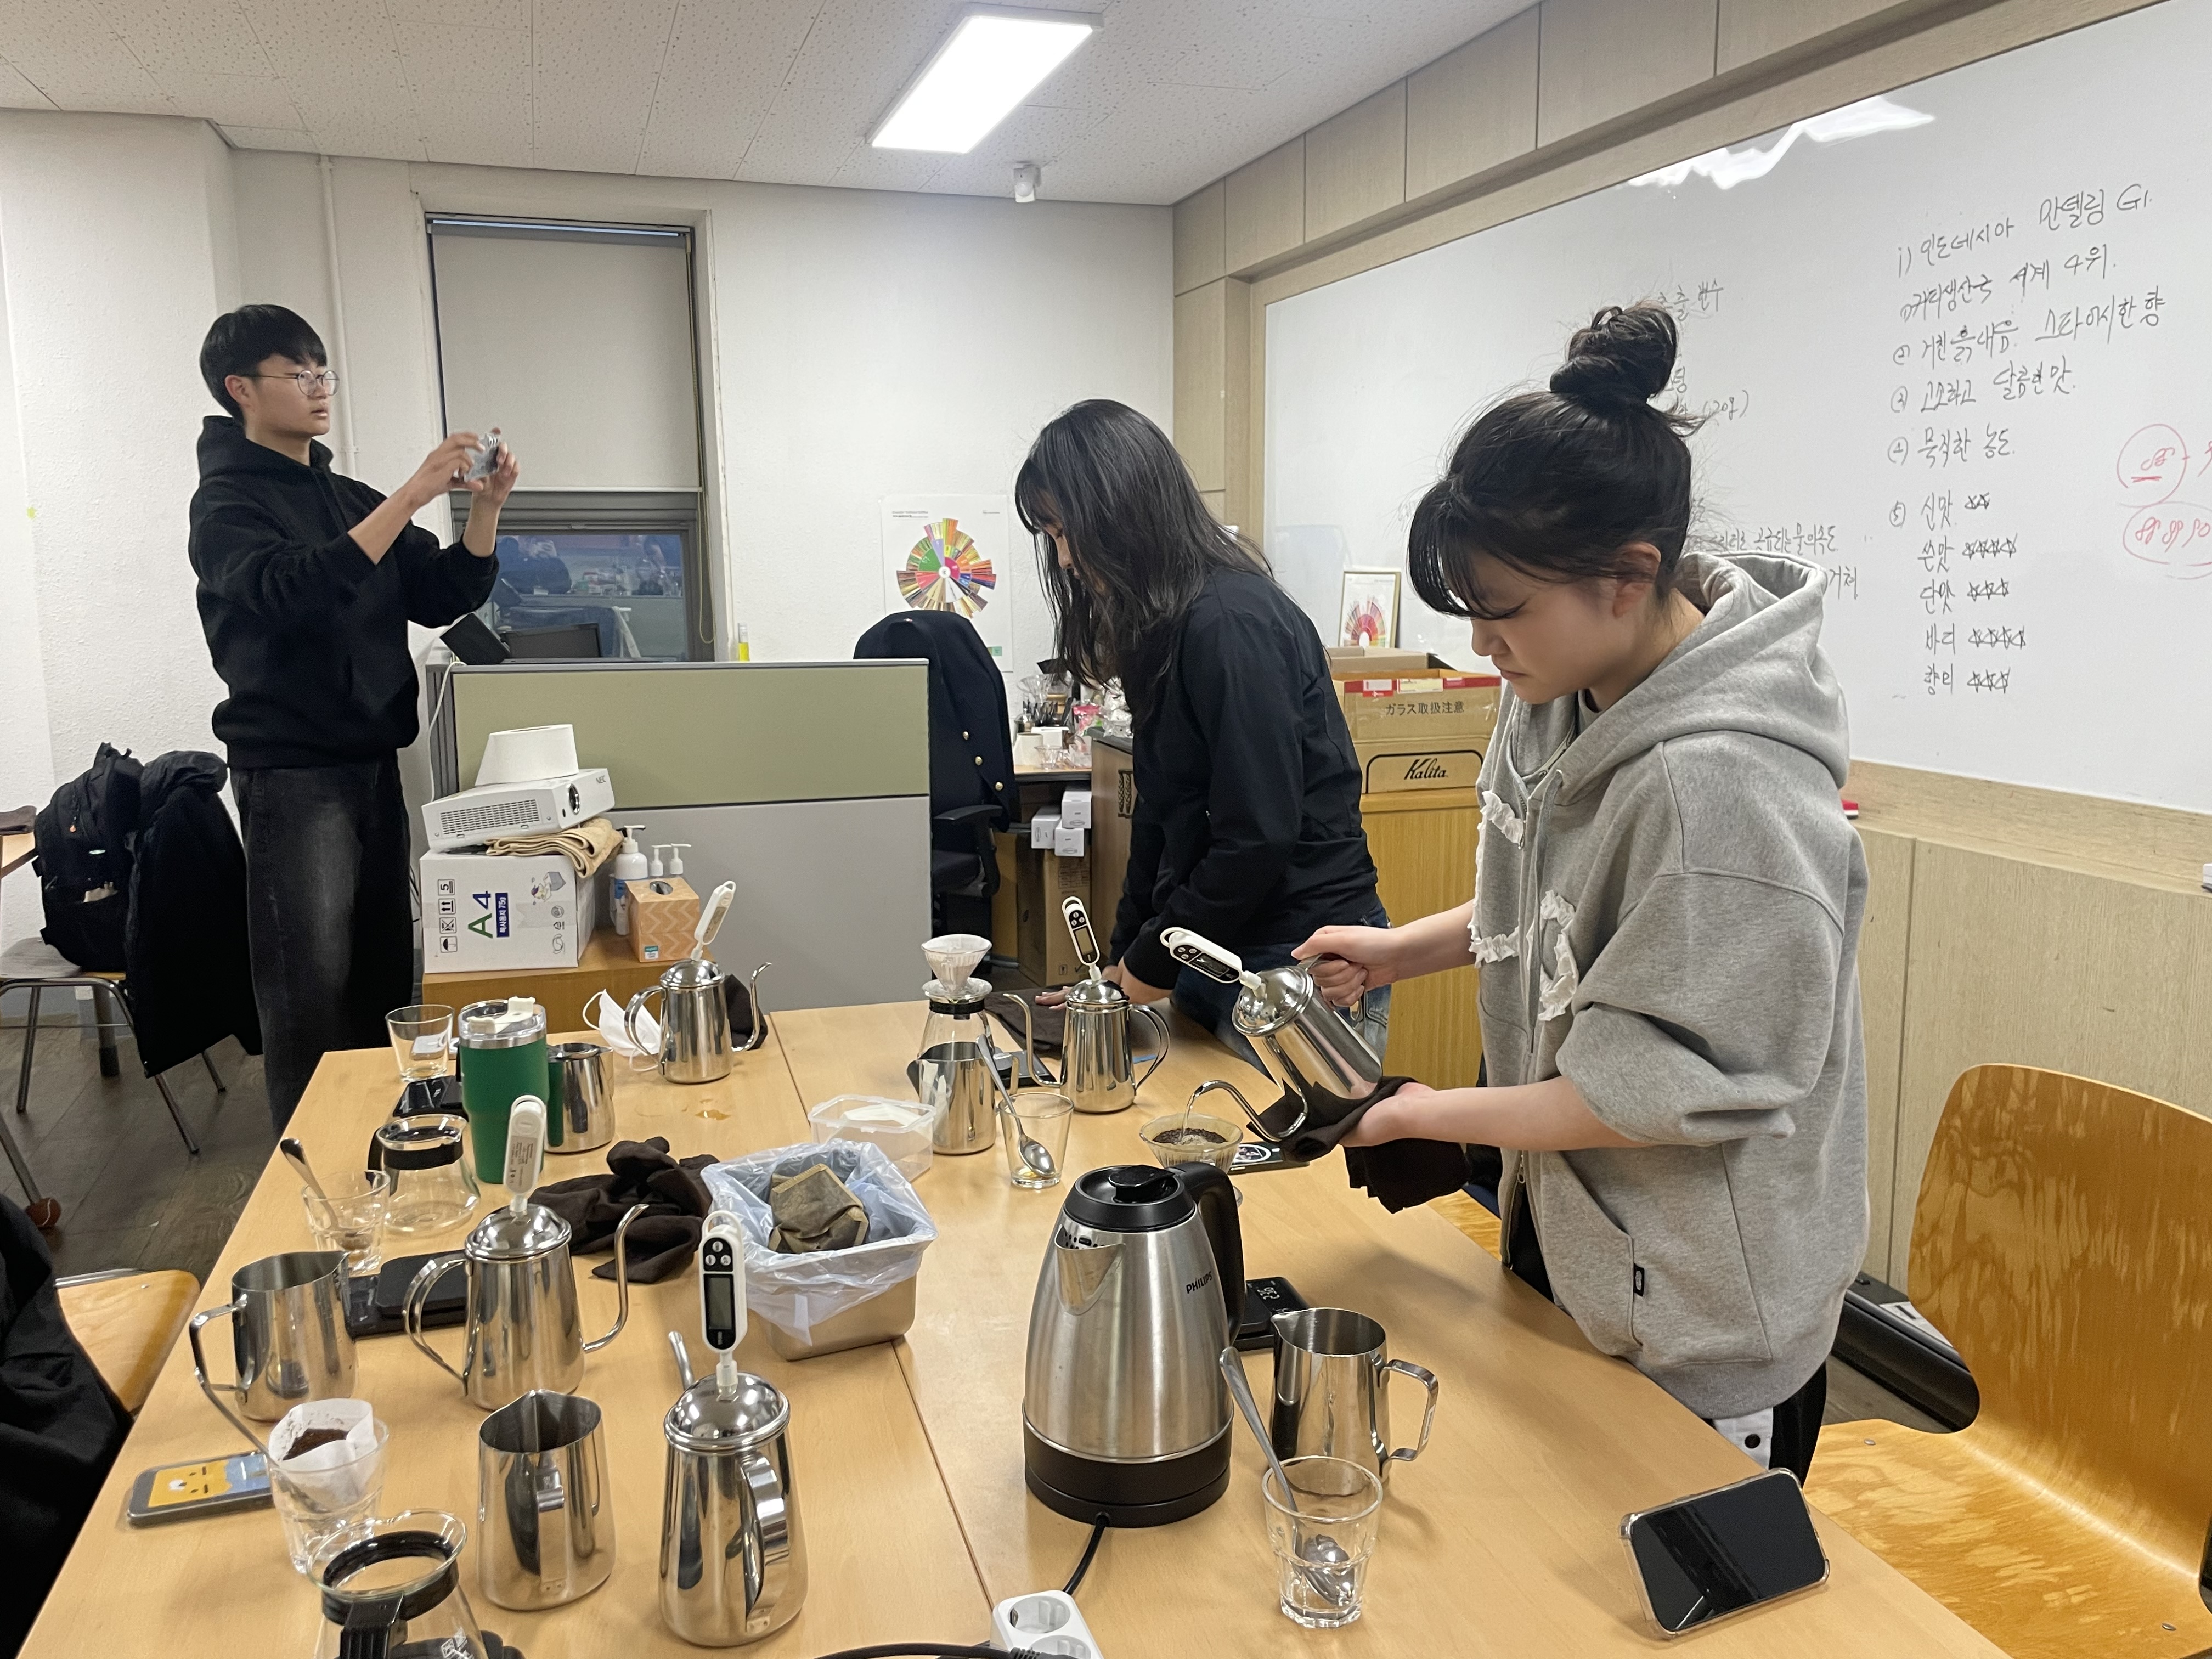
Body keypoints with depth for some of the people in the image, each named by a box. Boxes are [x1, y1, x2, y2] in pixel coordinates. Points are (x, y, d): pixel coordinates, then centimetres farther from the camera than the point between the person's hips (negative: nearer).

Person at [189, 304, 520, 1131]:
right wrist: (411, 497, -27)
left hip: (373, 760, 7)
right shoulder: (227, 499, -5)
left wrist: (485, 506, -6)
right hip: (291, 773, -7)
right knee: (313, 990, -5)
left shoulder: (351, 500, 17)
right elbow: (291, 590, -25)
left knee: (385, 970, 9)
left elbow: (442, 597, 10)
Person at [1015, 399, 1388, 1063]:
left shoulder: (1231, 624, -19)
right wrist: (1124, 958, 14)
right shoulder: (1162, 629, 10)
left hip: (1298, 961, -8)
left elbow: (1258, 839, -21)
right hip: (1215, 956, 9)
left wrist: (1153, 964, -10)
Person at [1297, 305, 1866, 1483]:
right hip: (1564, 1246, 8)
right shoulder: (1562, 699, -4)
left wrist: (1432, 1114, -18)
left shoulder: (1725, 787, -31)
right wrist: (1406, 948, 1)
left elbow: (1672, 1092, -26)